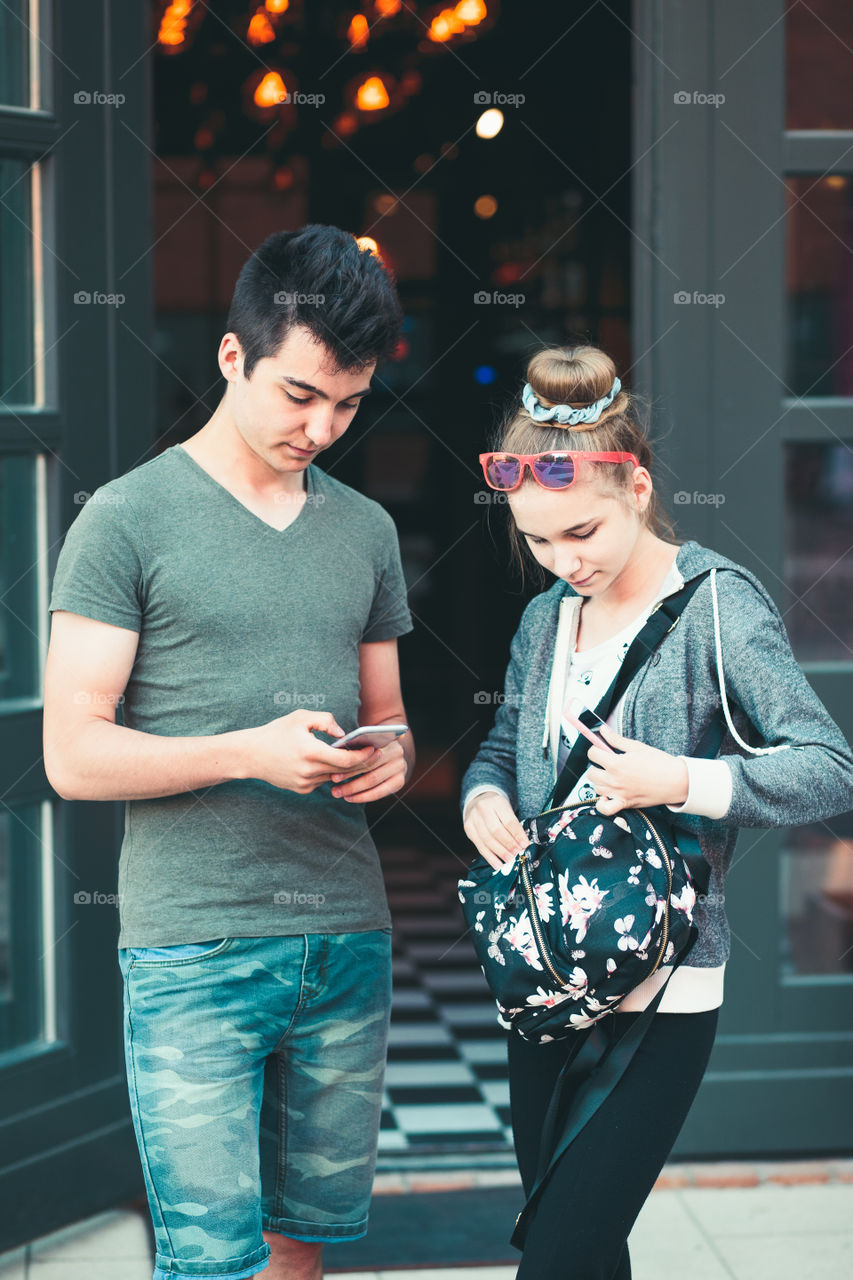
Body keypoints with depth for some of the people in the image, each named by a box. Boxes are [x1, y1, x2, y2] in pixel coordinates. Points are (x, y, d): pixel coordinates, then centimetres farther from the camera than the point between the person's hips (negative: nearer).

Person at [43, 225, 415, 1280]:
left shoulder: (366, 529, 13)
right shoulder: (128, 518, -4)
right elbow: (73, 755, -7)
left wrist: (390, 759, -3)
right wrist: (251, 751, -20)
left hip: (349, 937, 5)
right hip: (193, 950, -5)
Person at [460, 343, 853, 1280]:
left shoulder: (716, 604, -10)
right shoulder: (545, 619, 10)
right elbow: (502, 749, 21)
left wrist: (681, 782, -25)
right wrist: (482, 799, -2)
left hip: (657, 998, -7)